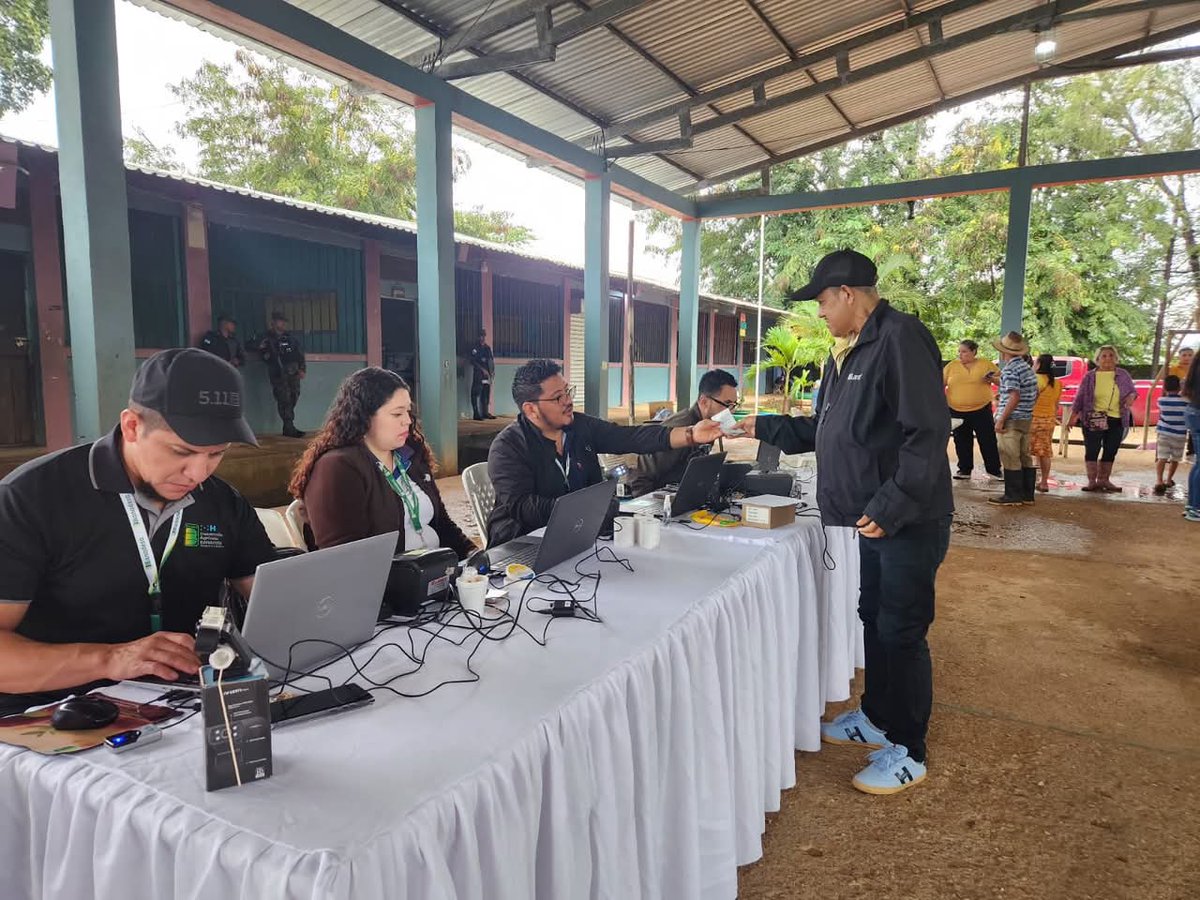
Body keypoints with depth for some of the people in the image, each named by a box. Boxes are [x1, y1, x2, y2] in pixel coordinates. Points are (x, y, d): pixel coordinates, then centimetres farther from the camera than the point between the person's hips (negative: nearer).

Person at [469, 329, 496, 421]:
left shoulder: (488, 348, 16)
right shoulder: (475, 348, -4)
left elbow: (491, 360, 19)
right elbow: (473, 361, -10)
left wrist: (493, 371, 6)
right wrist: (482, 369, -16)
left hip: (486, 374, 7)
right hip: (478, 374, -6)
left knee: (486, 394, 9)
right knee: (475, 394, -6)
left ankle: (485, 413, 16)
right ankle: (476, 414, -5)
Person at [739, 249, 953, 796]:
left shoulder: (900, 339, -18)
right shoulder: (845, 353, 13)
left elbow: (928, 433, -24)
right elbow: (822, 431, 22)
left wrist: (891, 507, -26)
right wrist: (762, 427, 18)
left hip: (908, 523, -9)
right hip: (866, 518, 9)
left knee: (900, 634, 2)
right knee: (872, 622, 19)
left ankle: (908, 753, 19)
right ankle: (876, 717, 38)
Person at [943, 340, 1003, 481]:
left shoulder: (987, 364, 0)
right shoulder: (951, 366, 2)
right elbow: (941, 383, 5)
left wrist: (992, 379, -13)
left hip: (981, 410, -1)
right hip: (957, 411, 2)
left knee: (988, 441, 2)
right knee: (962, 442, 10)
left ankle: (994, 470, 14)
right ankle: (964, 470, 22)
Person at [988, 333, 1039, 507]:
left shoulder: (1010, 370, -15)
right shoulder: (1027, 368, 14)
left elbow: (1015, 397, -23)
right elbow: (1035, 395, 19)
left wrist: (1001, 420, -20)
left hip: (1011, 420, -9)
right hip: (1027, 419, 9)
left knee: (1010, 459, -4)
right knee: (1025, 458, 12)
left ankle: (1013, 496, -2)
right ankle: (1027, 494, 17)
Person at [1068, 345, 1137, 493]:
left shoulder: (1123, 375, 8)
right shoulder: (1090, 376, 2)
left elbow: (1132, 391, 14)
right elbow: (1080, 397, 4)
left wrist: (1131, 396, -11)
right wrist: (1073, 416, -1)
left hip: (1117, 420, 3)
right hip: (1093, 420, -2)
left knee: (1110, 451, 6)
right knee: (1092, 450, -4)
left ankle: (1103, 480, 17)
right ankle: (1092, 481, 4)